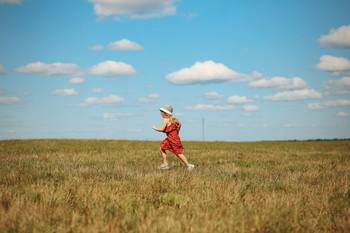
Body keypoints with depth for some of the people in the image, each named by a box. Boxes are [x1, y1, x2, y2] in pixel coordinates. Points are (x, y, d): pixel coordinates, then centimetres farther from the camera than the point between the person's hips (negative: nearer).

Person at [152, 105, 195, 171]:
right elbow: (179, 124, 18)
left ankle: (189, 165, 2)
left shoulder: (166, 120, -17)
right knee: (162, 148, 12)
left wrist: (155, 128, -4)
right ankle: (165, 164, 15)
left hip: (173, 139, -10)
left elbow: (162, 129, -21)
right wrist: (177, 131, 27)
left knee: (179, 153, -3)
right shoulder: (172, 119, 10)